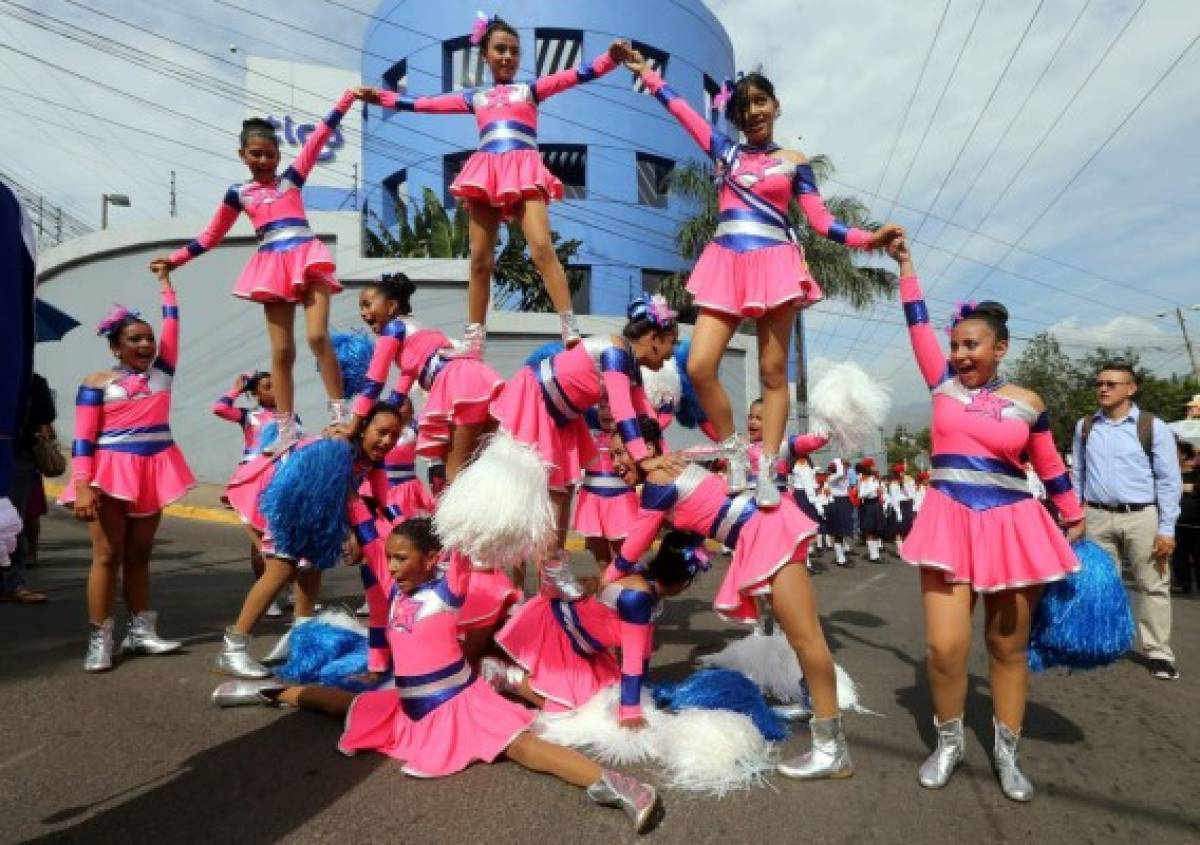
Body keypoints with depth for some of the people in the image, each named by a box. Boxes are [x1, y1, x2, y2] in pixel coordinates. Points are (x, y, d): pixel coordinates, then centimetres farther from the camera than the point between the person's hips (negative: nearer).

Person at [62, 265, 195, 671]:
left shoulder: (161, 370, 9)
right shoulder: (97, 382, -1)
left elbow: (172, 325, 11)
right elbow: (83, 439, -6)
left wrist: (165, 281, 21)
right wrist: (82, 485, -16)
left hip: (154, 470, 4)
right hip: (111, 471, -4)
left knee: (140, 554, 10)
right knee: (107, 555, -3)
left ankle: (140, 631, 14)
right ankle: (99, 641, 2)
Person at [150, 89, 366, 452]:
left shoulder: (291, 178, 13)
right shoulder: (239, 193, 16)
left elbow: (318, 137, 9)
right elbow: (211, 236, 23)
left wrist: (348, 98, 7)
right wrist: (174, 260, 20)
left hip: (308, 259, -2)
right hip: (273, 266, 2)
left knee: (318, 336, -16)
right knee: (281, 350, 0)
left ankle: (340, 413, -11)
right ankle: (286, 430, 4)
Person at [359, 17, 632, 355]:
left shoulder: (530, 89, 17)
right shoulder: (474, 98, 24)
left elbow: (576, 75, 6)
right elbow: (423, 104, 28)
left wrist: (611, 58, -9)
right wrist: (380, 97, 27)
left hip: (525, 173, -3)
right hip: (486, 174, 3)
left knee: (542, 247, -21)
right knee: (480, 259, -1)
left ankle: (571, 332, -22)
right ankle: (473, 343, 4)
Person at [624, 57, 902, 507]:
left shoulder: (794, 162, 12)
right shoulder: (726, 151, 16)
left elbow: (821, 220, 7)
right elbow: (682, 109, 23)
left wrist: (868, 238, -6)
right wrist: (647, 73, 29)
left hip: (774, 264, -2)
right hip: (726, 265, 2)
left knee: (773, 372, -2)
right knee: (699, 367, -11)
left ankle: (766, 470, 2)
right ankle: (735, 451, 7)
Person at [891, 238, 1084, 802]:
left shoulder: (1027, 404, 3)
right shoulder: (944, 383, 5)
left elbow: (1051, 468, 12)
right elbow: (919, 325, 7)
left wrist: (1076, 520, 16)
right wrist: (905, 264, 12)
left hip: (1012, 527, 0)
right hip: (950, 523, 0)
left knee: (1009, 648, 9)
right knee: (944, 646, -8)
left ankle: (1006, 753, 27)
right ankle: (948, 743, 16)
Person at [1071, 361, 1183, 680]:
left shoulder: (1153, 427, -3)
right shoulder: (1085, 426, 6)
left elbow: (1169, 481, -3)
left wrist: (1166, 529, -8)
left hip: (1142, 517, -2)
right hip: (1097, 517, 2)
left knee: (1153, 586, 5)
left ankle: (1158, 652, 16)